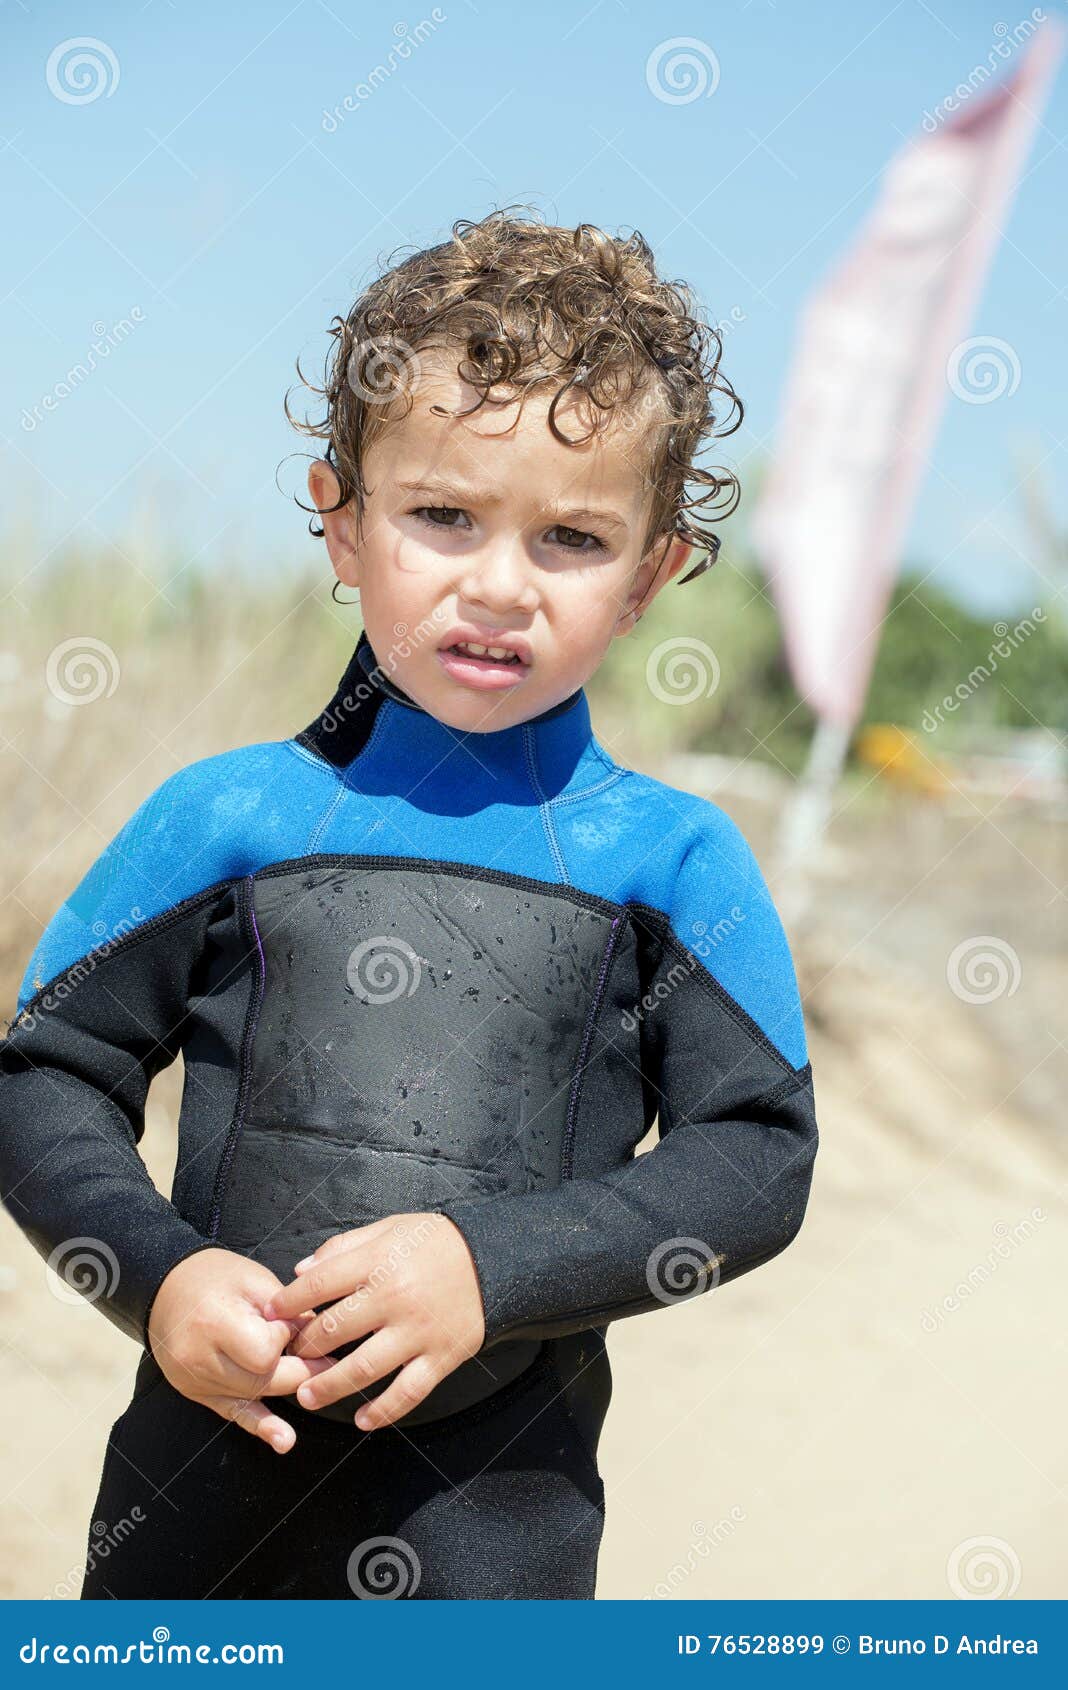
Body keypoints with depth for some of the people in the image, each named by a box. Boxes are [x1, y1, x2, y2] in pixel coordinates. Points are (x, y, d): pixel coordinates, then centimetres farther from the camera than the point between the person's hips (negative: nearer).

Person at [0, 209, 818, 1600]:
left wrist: (492, 1268, -17)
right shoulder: (222, 819, 0)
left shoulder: (674, 860, -2)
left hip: (502, 1515, -1)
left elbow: (761, 1153, -5)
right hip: (203, 1476, 1)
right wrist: (153, 1275, -14)